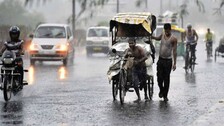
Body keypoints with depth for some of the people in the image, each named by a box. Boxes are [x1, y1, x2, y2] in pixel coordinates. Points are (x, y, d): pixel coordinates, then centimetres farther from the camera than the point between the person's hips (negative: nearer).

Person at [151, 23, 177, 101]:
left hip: (168, 60, -4)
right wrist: (151, 36, 11)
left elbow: (174, 51, -11)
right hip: (160, 59, 4)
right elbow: (158, 38, 29)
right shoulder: (162, 35, 4)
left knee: (166, 79, 1)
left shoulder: (173, 39, -11)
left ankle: (165, 95, 10)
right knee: (159, 77, 2)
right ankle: (161, 90, 28)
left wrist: (174, 63, -14)